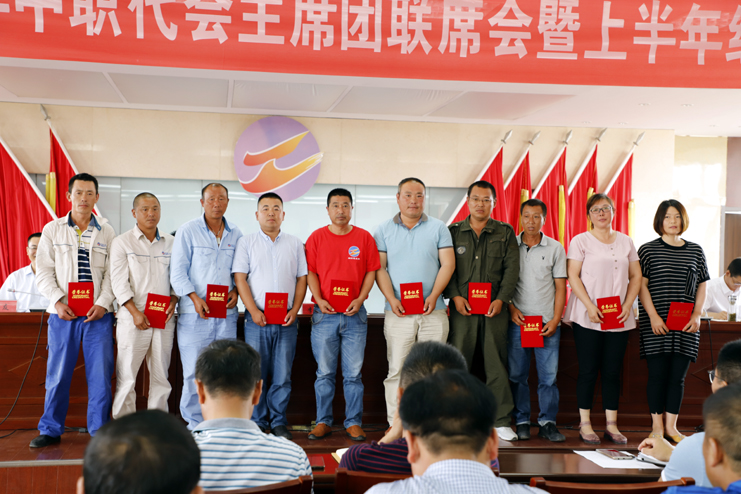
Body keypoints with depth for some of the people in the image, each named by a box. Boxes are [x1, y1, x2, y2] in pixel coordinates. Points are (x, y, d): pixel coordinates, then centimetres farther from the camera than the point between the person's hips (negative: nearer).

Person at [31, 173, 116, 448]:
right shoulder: (52, 230, 9)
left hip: (99, 313, 0)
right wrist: (58, 301, -9)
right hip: (62, 313, 0)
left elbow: (112, 272, 5)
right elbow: (44, 271, 5)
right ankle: (51, 430, 15)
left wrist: (103, 303, -9)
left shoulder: (107, 232, 9)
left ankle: (100, 431, 9)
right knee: (58, 374, 2)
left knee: (100, 375, -1)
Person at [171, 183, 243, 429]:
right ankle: (195, 425, 7)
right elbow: (177, 272, -2)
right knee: (194, 371, -4)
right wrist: (195, 298, -13)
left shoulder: (236, 234, 11)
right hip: (195, 314, -3)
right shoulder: (188, 231, 1)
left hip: (226, 314, 3)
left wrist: (236, 290, 0)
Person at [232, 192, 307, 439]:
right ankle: (257, 422, 12)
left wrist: (295, 309, -3)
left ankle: (279, 422, 13)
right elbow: (240, 278, 0)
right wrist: (253, 310, -10)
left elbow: (302, 278, 10)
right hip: (257, 319, -1)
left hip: (287, 320, 1)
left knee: (283, 375, 2)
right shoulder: (246, 242, 6)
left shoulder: (294, 243, 12)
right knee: (255, 374, 0)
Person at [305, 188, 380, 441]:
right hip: (324, 314, 0)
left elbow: (371, 271, 5)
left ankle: (353, 423, 11)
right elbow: (311, 272, 4)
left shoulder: (364, 237, 6)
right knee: (324, 373, 5)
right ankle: (323, 422, 14)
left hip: (354, 314, 0)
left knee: (353, 373, 3)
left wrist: (360, 299, -7)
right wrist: (319, 299, -9)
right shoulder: (317, 237, 5)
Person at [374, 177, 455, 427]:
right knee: (397, 369, -1)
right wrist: (391, 299, -10)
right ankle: (395, 424, 4)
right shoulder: (384, 230, 9)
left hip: (433, 312, 1)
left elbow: (448, 264, 3)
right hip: (397, 312, 0)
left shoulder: (438, 228, 9)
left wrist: (434, 296, -10)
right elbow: (379, 267, 4)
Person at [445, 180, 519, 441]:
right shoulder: (454, 231, 10)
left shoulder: (505, 232, 10)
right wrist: (455, 296, -8)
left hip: (495, 307, 0)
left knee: (497, 365, 1)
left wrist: (501, 299, -8)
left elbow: (512, 268, 4)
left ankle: (501, 421, 8)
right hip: (462, 307, 0)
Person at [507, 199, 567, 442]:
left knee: (549, 375, 0)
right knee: (517, 374, 2)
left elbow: (560, 287, 6)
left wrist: (555, 319, -3)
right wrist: (511, 308, -5)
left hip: (548, 322, 0)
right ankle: (521, 422, 12)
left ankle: (547, 422, 10)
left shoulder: (555, 248, 6)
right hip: (518, 321, 0)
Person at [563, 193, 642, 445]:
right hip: (587, 318, -3)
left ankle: (612, 425, 12)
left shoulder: (625, 242, 13)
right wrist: (590, 307, -14)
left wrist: (627, 305, -2)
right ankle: (585, 424, 7)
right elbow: (573, 276, -5)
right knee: (588, 371, -1)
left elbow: (636, 276, 13)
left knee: (613, 371, 6)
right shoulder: (580, 241, 2)